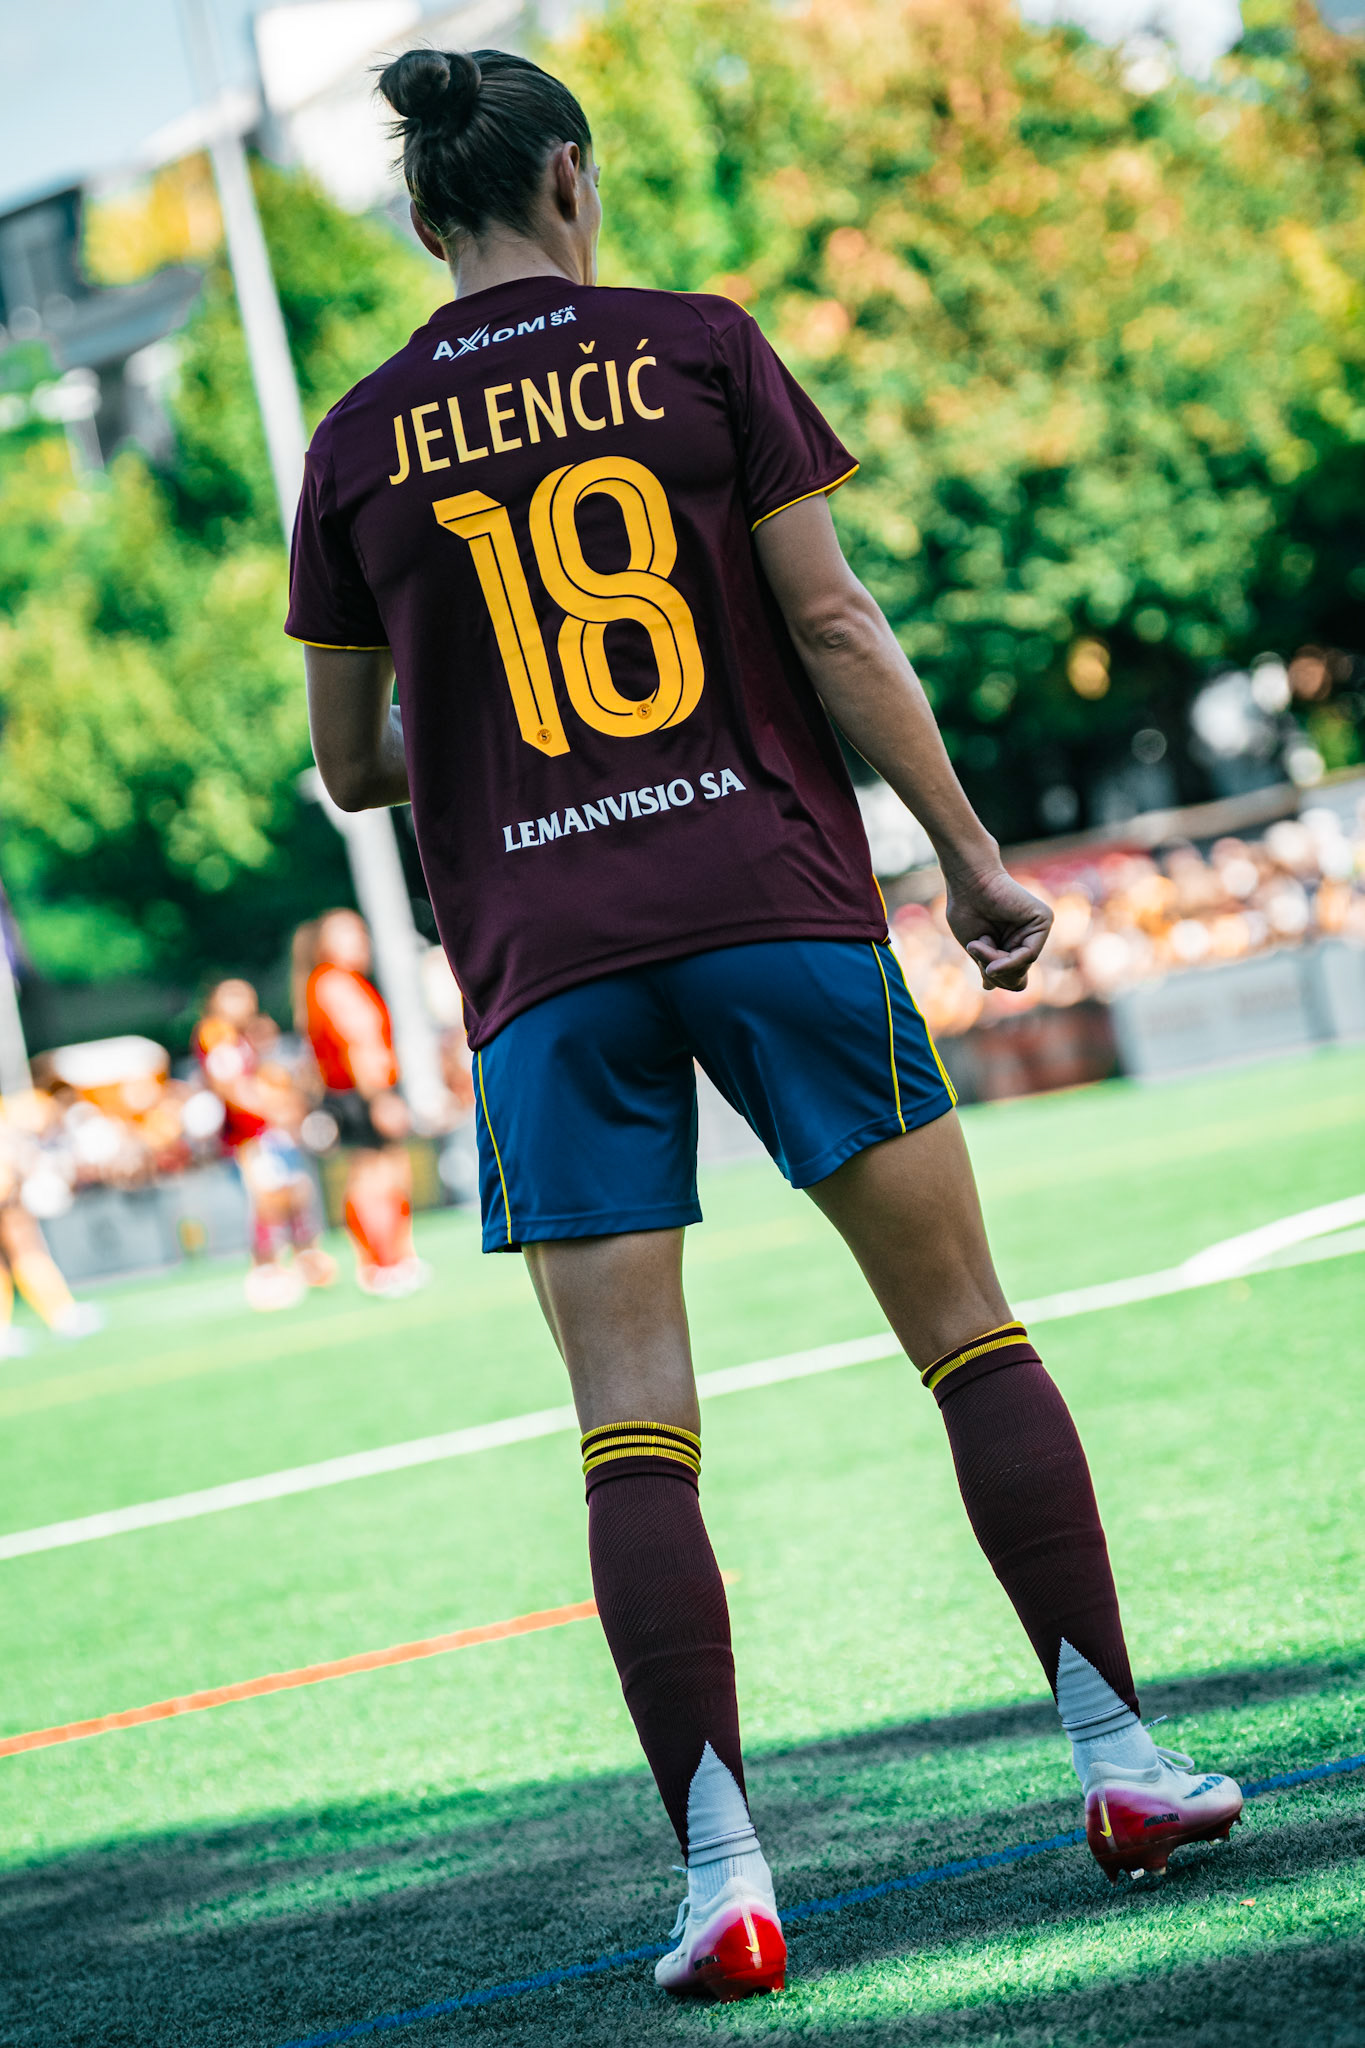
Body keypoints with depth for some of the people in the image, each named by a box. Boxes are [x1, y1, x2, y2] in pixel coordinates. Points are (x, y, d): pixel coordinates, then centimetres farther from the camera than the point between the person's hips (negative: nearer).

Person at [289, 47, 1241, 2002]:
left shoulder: (359, 444, 8)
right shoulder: (699, 347, 3)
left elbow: (353, 765, 14)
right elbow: (832, 626, -2)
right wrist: (972, 853, 4)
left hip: (542, 970, 1)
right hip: (773, 900, -1)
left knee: (633, 1431, 0)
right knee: (971, 1332, 10)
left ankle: (722, 1873, -7)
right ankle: (1119, 1753, 12)